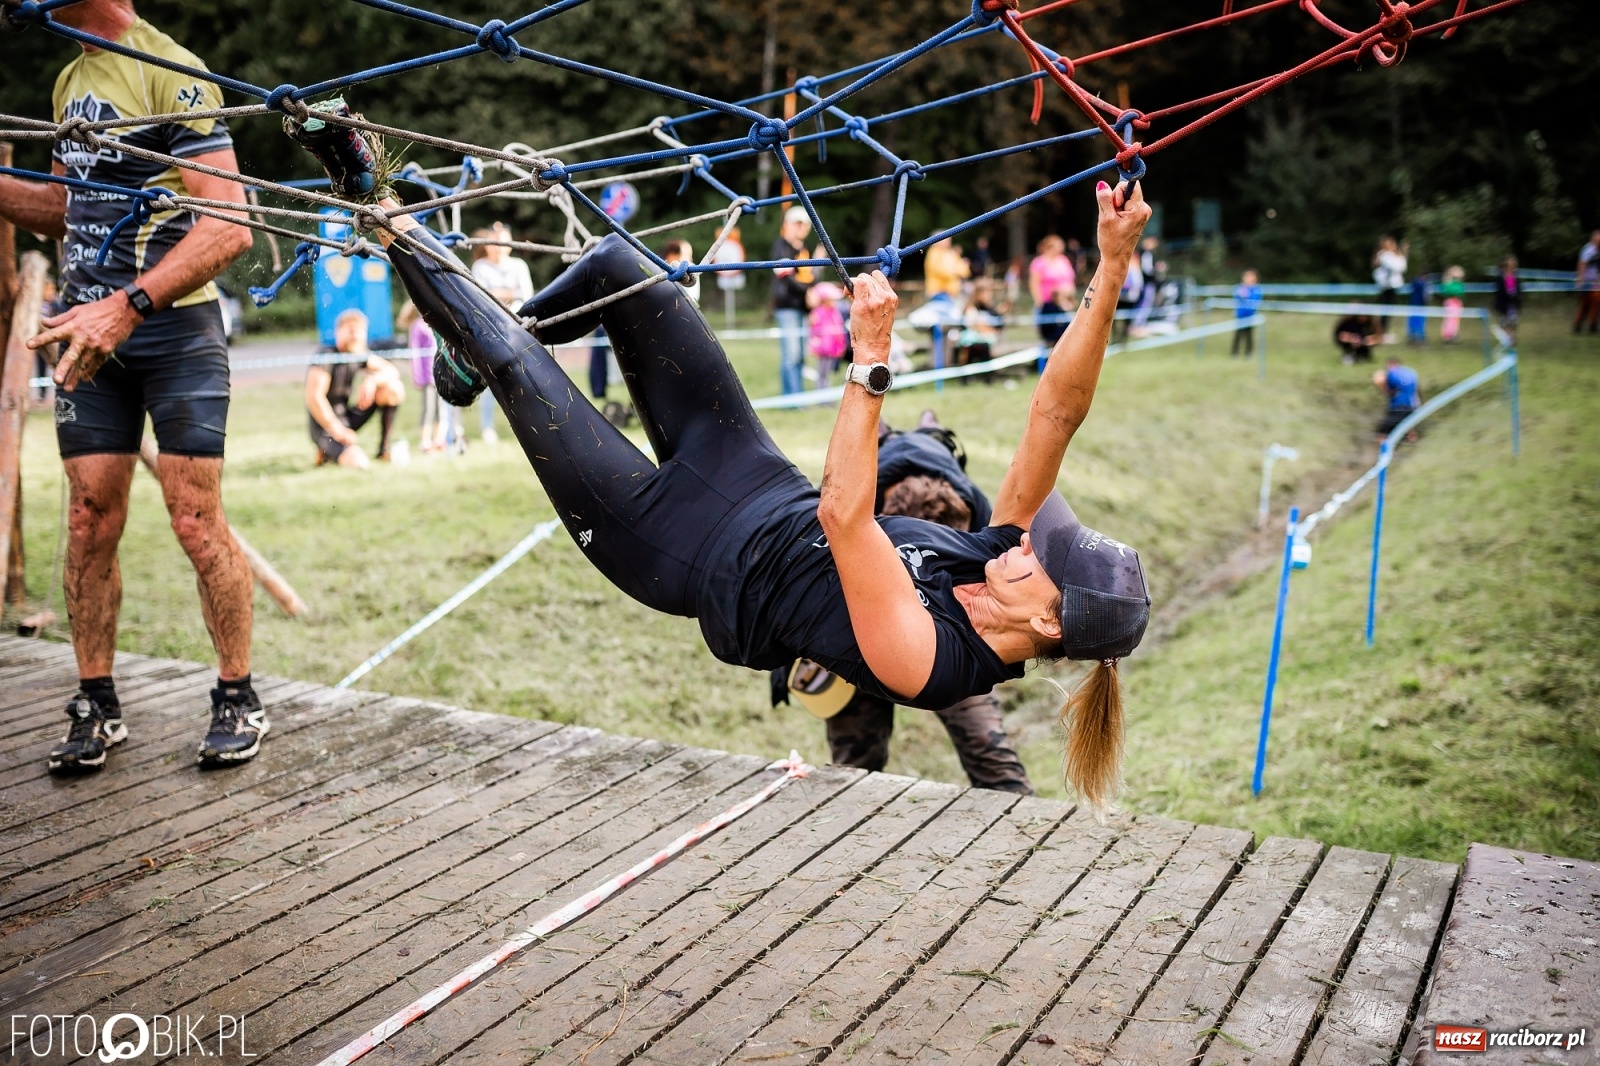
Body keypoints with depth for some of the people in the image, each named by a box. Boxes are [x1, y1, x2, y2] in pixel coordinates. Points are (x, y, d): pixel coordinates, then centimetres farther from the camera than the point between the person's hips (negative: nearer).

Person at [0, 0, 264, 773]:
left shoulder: (170, 72, -10)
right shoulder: (70, 82, 15)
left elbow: (227, 227, -20)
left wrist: (126, 307, -28)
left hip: (172, 326, -7)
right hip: (87, 329, 7)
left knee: (196, 523, -5)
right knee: (90, 523, 5)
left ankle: (238, 700, 10)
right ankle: (96, 708, 14)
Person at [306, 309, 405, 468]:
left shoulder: (360, 354, 5)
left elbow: (392, 371, 4)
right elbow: (314, 397, -24)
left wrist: (372, 380, -18)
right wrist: (337, 429, -29)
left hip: (347, 418, 8)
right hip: (326, 426, -8)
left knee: (394, 389, -6)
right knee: (358, 462, -35)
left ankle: (384, 449, 1)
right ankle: (328, 451, 0)